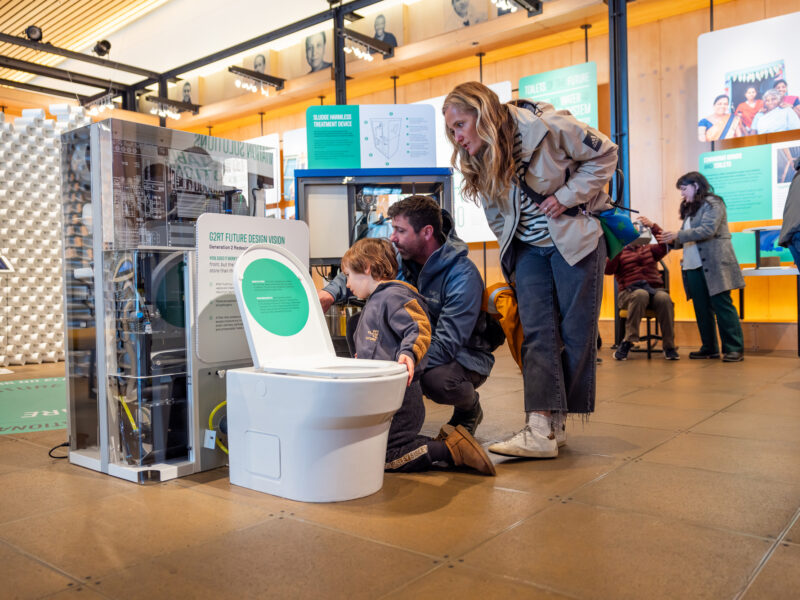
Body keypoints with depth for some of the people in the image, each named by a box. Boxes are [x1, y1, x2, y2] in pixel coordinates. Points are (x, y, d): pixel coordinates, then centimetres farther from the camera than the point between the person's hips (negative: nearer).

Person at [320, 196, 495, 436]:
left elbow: (447, 345, -32)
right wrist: (330, 292, -17)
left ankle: (470, 408, -1)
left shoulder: (463, 275, -26)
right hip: (421, 342, 6)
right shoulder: (402, 257, -7)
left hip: (465, 353, -5)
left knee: (437, 380, -39)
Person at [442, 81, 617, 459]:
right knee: (537, 331, -8)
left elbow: (604, 154, -8)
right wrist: (511, 260, 7)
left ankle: (554, 422, 11)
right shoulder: (477, 163, -1)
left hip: (574, 240, -4)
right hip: (527, 249, 4)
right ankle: (541, 429, -12)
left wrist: (567, 196, -16)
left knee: (575, 330, -1)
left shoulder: (546, 126, -17)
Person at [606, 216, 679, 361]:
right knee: (640, 295, -38)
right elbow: (608, 270, -4)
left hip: (654, 289, 2)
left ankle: (669, 346, -26)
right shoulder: (619, 253, 16)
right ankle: (628, 341, -33)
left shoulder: (649, 249, 25)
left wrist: (653, 226, -6)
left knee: (664, 298, -33)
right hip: (629, 291, -2)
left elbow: (665, 246, 4)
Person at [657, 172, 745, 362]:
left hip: (713, 265, -8)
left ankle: (734, 349, -4)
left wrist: (678, 235, -16)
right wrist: (672, 241, 3)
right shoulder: (690, 209, 22)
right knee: (702, 308, 7)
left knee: (722, 304, -8)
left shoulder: (712, 203, -2)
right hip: (693, 266, 8)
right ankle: (709, 348, 13)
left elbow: (708, 230, -16)